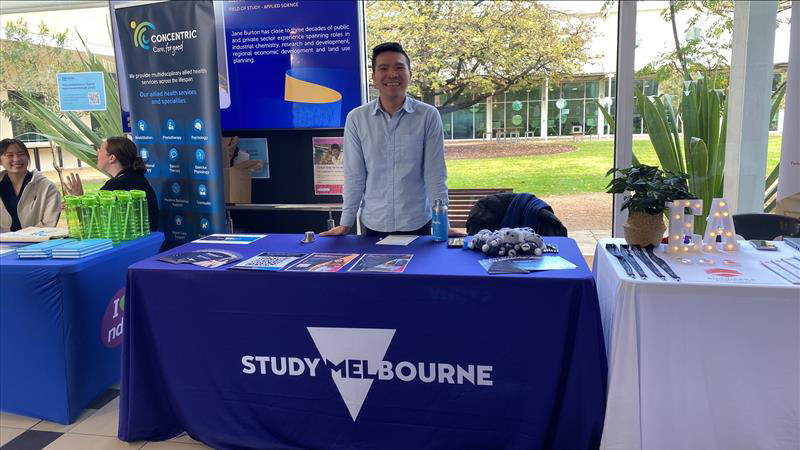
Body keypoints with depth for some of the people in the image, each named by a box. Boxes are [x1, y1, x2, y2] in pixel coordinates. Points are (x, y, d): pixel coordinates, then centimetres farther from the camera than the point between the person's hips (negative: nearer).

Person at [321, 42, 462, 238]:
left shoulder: (428, 116, -6)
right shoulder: (356, 118, -3)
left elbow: (435, 175, -5)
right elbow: (354, 175, 1)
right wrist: (345, 224, 1)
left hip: (417, 223, -1)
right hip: (374, 224, 1)